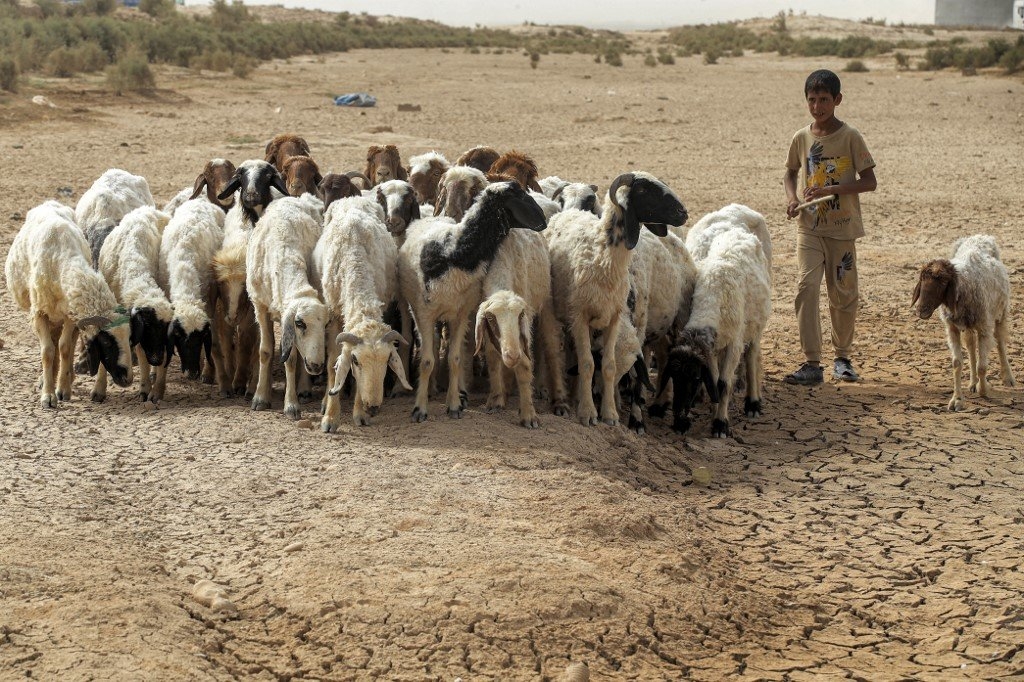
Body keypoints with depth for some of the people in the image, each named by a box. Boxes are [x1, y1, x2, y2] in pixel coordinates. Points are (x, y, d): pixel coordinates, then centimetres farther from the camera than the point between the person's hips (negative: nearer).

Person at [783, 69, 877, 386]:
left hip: (842, 228, -2)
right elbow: (791, 172, 20)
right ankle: (811, 363, -12)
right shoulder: (801, 138, 3)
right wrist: (792, 198, 0)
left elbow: (869, 182, -8)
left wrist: (831, 190, -20)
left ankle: (842, 357, 25)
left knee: (843, 294, 7)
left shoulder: (850, 137, -6)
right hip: (809, 227, 2)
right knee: (807, 286, -13)